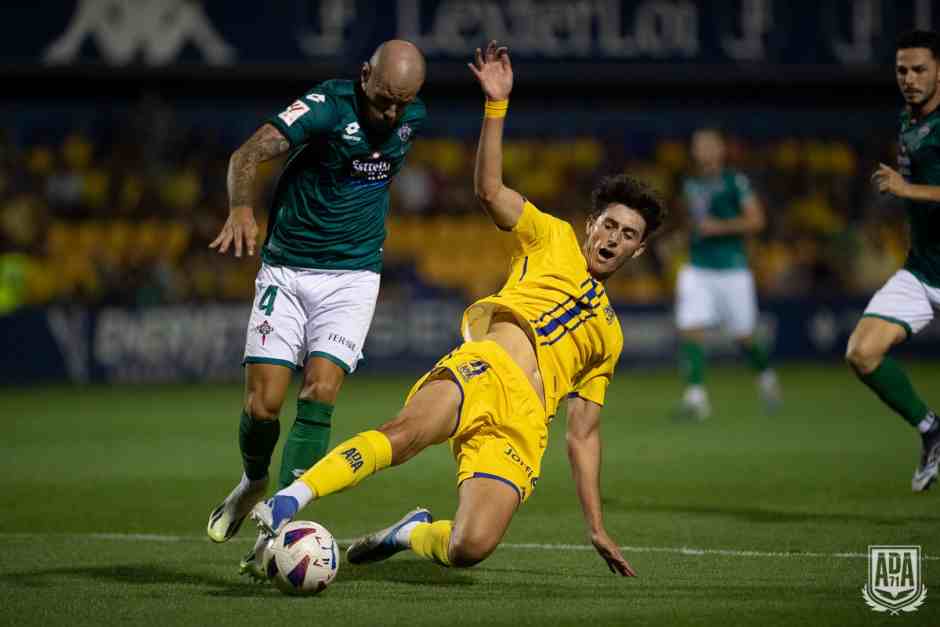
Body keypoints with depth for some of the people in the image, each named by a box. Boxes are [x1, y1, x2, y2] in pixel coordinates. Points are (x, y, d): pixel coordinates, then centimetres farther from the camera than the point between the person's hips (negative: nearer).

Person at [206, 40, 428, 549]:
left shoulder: (412, 119, 1)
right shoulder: (328, 106, -17)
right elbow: (249, 153, -30)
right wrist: (241, 208, -47)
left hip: (352, 276, 2)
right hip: (286, 272, -2)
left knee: (319, 395, -15)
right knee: (262, 403, -7)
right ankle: (253, 482, 25)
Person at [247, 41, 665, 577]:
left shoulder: (609, 335, 32)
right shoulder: (552, 239, 24)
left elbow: (583, 433, 30)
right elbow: (489, 190, 7)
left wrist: (597, 528, 22)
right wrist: (498, 104, -5)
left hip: (523, 425, 3)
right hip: (487, 370, -3)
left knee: (471, 548, -24)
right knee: (406, 432, -38)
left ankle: (413, 534, 8)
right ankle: (288, 503, -44)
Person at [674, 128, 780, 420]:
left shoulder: (734, 182, -7)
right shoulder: (690, 185, 11)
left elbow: (756, 220, -14)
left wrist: (718, 227, -18)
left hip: (732, 271, -4)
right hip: (697, 270, 4)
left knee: (744, 337, 6)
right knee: (690, 330, -14)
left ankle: (765, 375, 35)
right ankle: (696, 394, -15)